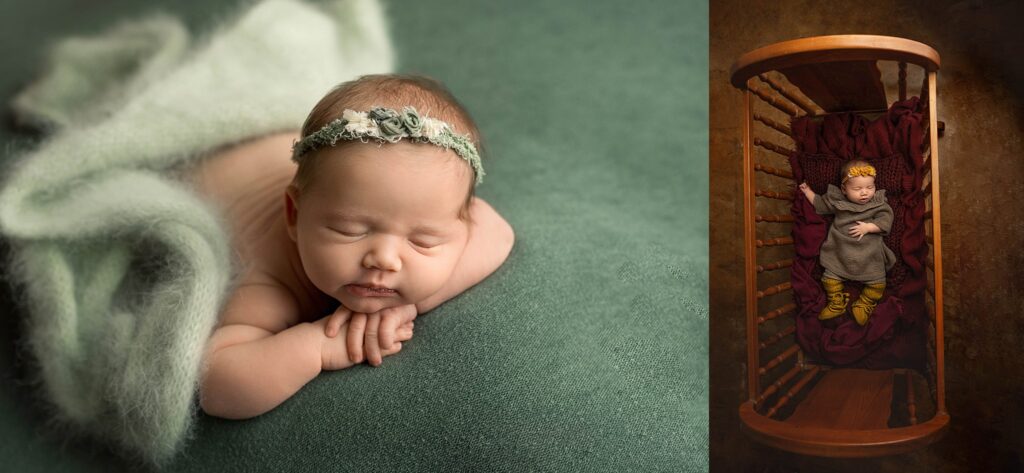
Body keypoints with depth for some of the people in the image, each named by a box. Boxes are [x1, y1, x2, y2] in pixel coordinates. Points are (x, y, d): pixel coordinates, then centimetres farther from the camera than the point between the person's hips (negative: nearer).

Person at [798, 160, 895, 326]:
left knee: (877, 281, -2)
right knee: (830, 277, 0)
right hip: (841, 251, 1)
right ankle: (836, 304, 21)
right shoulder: (837, 200, -2)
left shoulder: (878, 203, -5)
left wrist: (867, 227, -23)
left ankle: (864, 305, 22)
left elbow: (886, 220, -12)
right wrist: (807, 191, 9)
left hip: (869, 252, -1)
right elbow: (820, 204, 12)